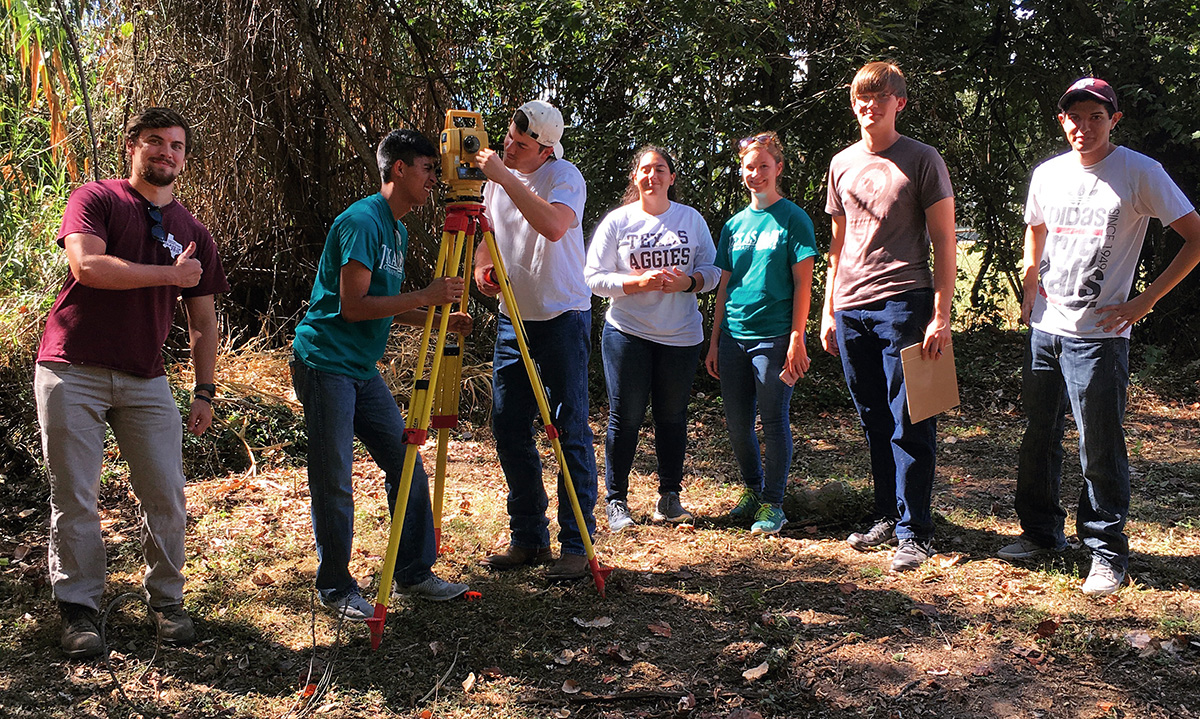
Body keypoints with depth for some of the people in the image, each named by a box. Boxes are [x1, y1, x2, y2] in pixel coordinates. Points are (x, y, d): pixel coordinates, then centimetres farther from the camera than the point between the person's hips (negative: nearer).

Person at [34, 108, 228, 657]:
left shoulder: (193, 233, 12)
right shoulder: (96, 199, 0)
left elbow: (203, 322, 15)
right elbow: (87, 266, -19)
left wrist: (204, 393, 7)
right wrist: (170, 274, -13)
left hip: (145, 380, 4)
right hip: (72, 372, -3)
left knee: (167, 496, 1)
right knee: (75, 497, 1)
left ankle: (166, 601, 18)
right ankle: (78, 608, 14)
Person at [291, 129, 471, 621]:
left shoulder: (397, 230, 15)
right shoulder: (362, 221, -15)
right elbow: (353, 306, -20)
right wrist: (425, 297, -18)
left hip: (363, 369, 9)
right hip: (325, 364, -9)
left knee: (408, 470, 8)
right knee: (334, 485, -1)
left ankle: (415, 572, 20)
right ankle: (336, 590, 13)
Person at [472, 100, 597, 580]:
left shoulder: (564, 177, -12)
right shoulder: (496, 176, 8)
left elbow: (554, 225, -32)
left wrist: (504, 177, -30)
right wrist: (482, 268, -3)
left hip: (563, 318, -7)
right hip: (512, 318, 7)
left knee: (570, 431, -4)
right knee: (508, 428, 7)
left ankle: (576, 546, 5)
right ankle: (528, 539, 20)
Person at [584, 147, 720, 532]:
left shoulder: (692, 219, 8)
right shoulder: (617, 221, 1)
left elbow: (712, 270, 8)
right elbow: (594, 277, -3)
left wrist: (689, 281, -14)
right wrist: (639, 282, -16)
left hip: (681, 335, 2)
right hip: (627, 332, -2)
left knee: (672, 417, 8)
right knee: (625, 417, -1)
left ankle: (669, 497, 20)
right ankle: (616, 502, 9)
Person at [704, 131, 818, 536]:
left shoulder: (793, 219, -2)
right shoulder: (735, 224, 13)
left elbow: (803, 284, -6)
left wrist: (797, 340, -12)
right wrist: (714, 341, 11)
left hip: (774, 335, -5)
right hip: (733, 335, 5)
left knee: (773, 419, 0)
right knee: (737, 421, 9)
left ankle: (773, 503, 11)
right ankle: (752, 489, 28)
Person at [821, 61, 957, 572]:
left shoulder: (922, 161, 1)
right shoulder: (842, 164, 15)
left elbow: (944, 243, -2)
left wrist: (941, 314, -10)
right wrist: (829, 310, 15)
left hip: (905, 304, -5)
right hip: (851, 309, 5)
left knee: (909, 424, -5)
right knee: (874, 422, 10)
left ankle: (914, 532, 1)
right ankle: (888, 515, 21)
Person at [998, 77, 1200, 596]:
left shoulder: (1139, 173, -7)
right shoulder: (1047, 174, 8)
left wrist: (1143, 302, -10)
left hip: (1100, 334, -5)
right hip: (1044, 329, 5)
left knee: (1100, 447, -3)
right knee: (1038, 435, 14)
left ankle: (1107, 551, 11)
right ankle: (1042, 532, 29)